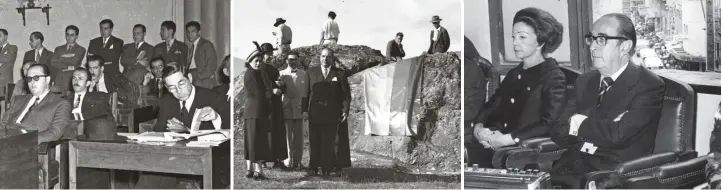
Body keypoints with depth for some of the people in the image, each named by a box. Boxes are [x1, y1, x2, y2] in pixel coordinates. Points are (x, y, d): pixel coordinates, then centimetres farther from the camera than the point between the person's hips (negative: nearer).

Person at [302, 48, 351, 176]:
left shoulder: (340, 74, 7)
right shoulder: (311, 72, 9)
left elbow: (346, 94, 6)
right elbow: (306, 92, 6)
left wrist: (345, 109, -5)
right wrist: (304, 109, -2)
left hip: (332, 115, -1)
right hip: (314, 114, 1)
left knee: (329, 143, 0)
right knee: (314, 142, 3)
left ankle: (326, 169, 6)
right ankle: (313, 168, 11)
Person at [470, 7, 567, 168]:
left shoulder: (554, 78, -1)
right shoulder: (514, 74, 23)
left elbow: (549, 125, -14)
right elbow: (491, 107, 19)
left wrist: (504, 139, -19)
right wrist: (479, 127, -5)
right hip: (495, 148, 7)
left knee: (470, 156, -29)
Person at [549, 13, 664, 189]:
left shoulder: (649, 86, -4)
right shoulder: (585, 81, 15)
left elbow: (617, 135, -17)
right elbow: (559, 133, 7)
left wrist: (582, 125, -1)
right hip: (573, 169, 6)